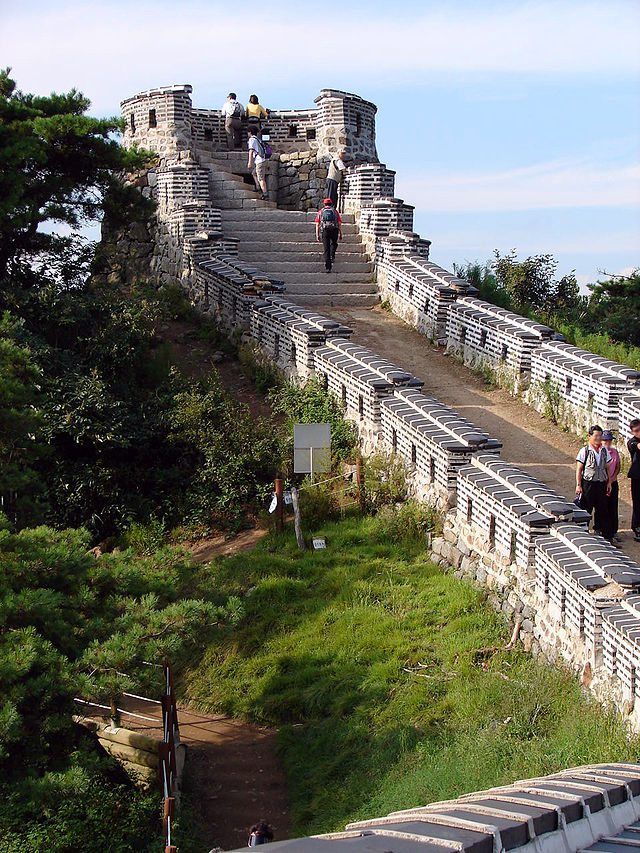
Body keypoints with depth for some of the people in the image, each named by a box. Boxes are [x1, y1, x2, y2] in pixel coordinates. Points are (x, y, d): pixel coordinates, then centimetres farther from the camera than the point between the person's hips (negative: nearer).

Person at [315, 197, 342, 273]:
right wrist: (340, 234, 13)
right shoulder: (335, 211, 16)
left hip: (324, 231, 0)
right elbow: (340, 223, 9)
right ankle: (332, 256, 7)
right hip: (334, 230, 0)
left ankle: (327, 267, -1)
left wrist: (317, 235, 10)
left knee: (326, 249, 3)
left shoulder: (320, 212, 16)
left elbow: (317, 224, 9)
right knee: (334, 244, 29)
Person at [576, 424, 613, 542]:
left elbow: (607, 468, 15)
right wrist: (578, 485, -9)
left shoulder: (604, 451, 7)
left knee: (601, 509, 6)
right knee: (585, 510, 1)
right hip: (588, 483, -4)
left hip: (601, 484, 4)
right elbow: (579, 470, -5)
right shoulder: (584, 451, -6)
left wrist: (609, 482, 10)